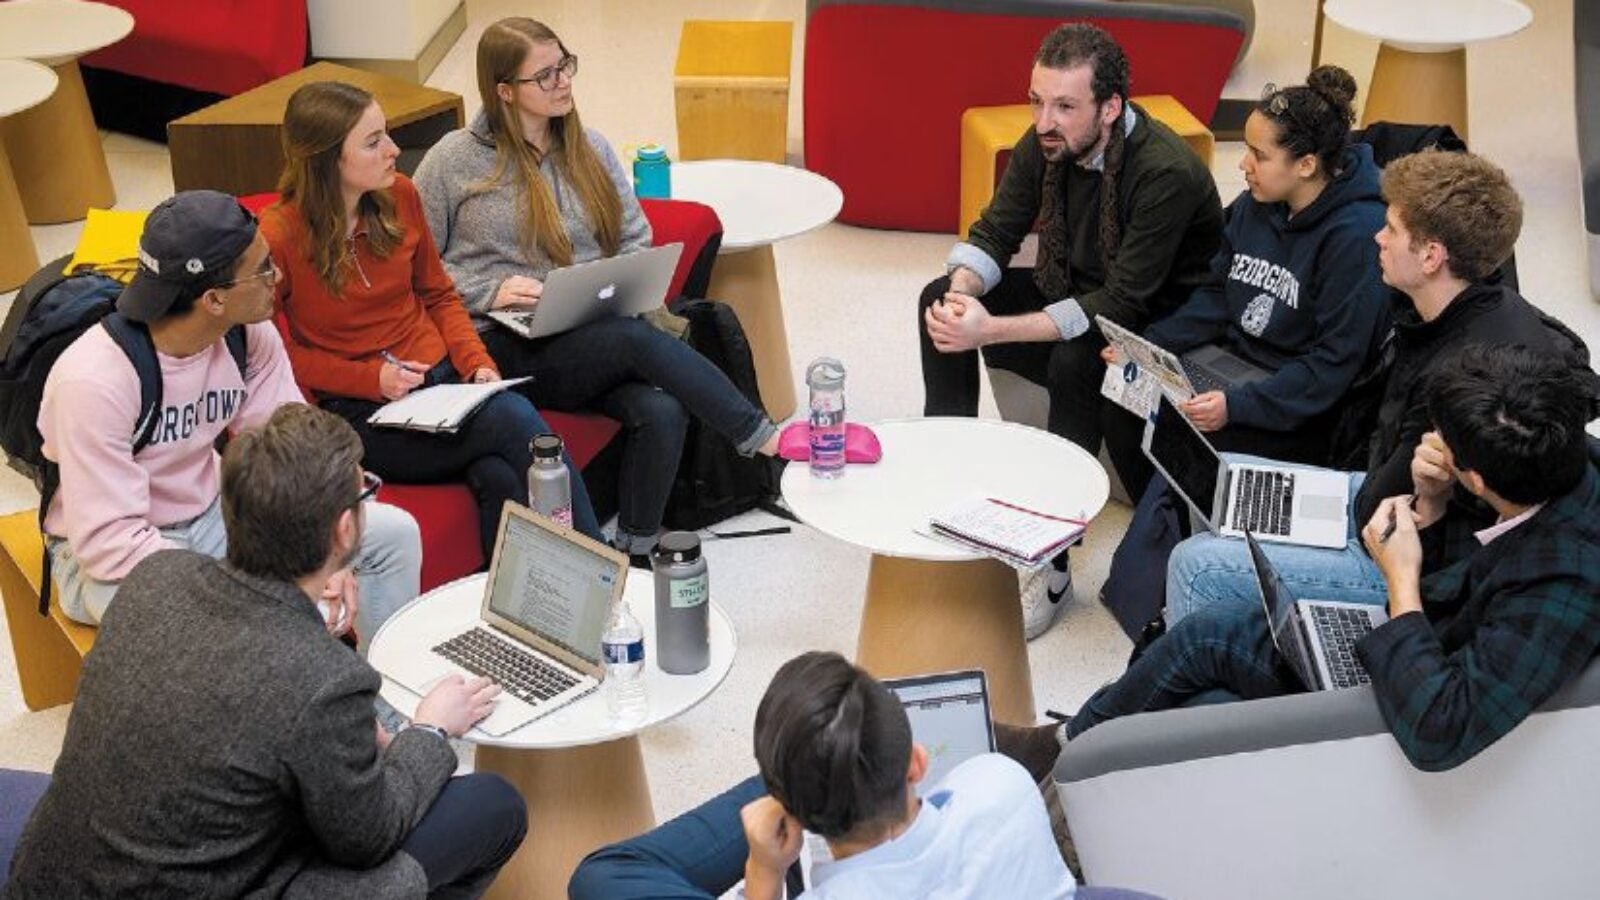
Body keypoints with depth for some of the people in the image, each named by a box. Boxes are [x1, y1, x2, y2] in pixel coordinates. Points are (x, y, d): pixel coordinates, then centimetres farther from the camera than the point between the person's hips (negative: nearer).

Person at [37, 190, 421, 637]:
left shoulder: (251, 335, -11)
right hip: (106, 555, -7)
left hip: (211, 516, 7)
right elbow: (110, 540, -29)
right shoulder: (94, 380, -29)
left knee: (393, 533, -1)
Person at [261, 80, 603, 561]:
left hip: (442, 378, 5)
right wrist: (371, 378, -13)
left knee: (499, 478, -29)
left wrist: (477, 363, 0)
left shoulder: (399, 196, 5)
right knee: (515, 420, -29)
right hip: (362, 414, -5)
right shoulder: (279, 238, -11)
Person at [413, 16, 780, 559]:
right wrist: (491, 291, -12)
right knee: (636, 337, -33)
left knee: (661, 410, -28)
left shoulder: (591, 149, 14)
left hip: (595, 340, 4)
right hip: (507, 349, -4)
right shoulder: (454, 160, 1)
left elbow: (635, 241, 19)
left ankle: (634, 554, -13)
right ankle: (759, 436, -22)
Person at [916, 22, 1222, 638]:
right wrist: (961, 292, -27)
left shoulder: (1166, 173, -31)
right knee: (939, 303, -7)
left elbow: (1120, 306, -33)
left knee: (1074, 360, -36)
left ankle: (1051, 564, -25)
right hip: (1069, 292, 7)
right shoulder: (1046, 143, -10)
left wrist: (993, 330, -38)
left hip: (1152, 327, -7)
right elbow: (994, 233, -3)